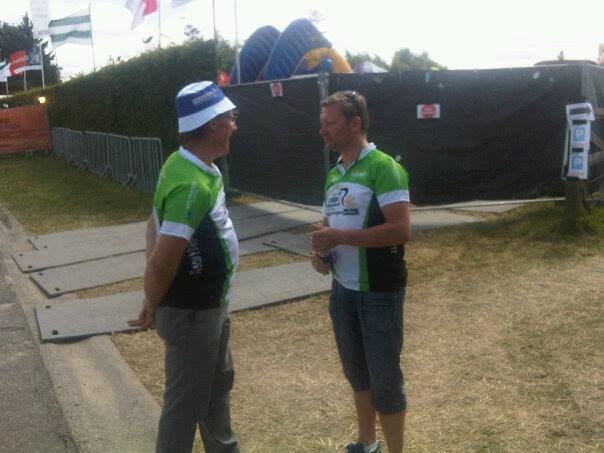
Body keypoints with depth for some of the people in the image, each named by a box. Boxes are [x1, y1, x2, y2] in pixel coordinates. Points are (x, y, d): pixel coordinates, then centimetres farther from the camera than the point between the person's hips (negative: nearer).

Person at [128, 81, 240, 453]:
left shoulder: (186, 165, 1)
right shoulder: (192, 186, -30)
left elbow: (154, 224, 9)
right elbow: (161, 263, -31)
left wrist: (155, 299, 8)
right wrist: (153, 307, -10)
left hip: (211, 305, 10)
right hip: (191, 313, -10)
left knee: (218, 383, 27)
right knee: (186, 401, 9)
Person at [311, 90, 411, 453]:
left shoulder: (383, 168, -15)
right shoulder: (334, 175, 10)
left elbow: (401, 230, -25)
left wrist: (339, 237, -23)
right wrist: (320, 252, -3)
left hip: (380, 293, -7)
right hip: (343, 291, 8)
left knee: (385, 378, 3)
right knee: (357, 372, 19)